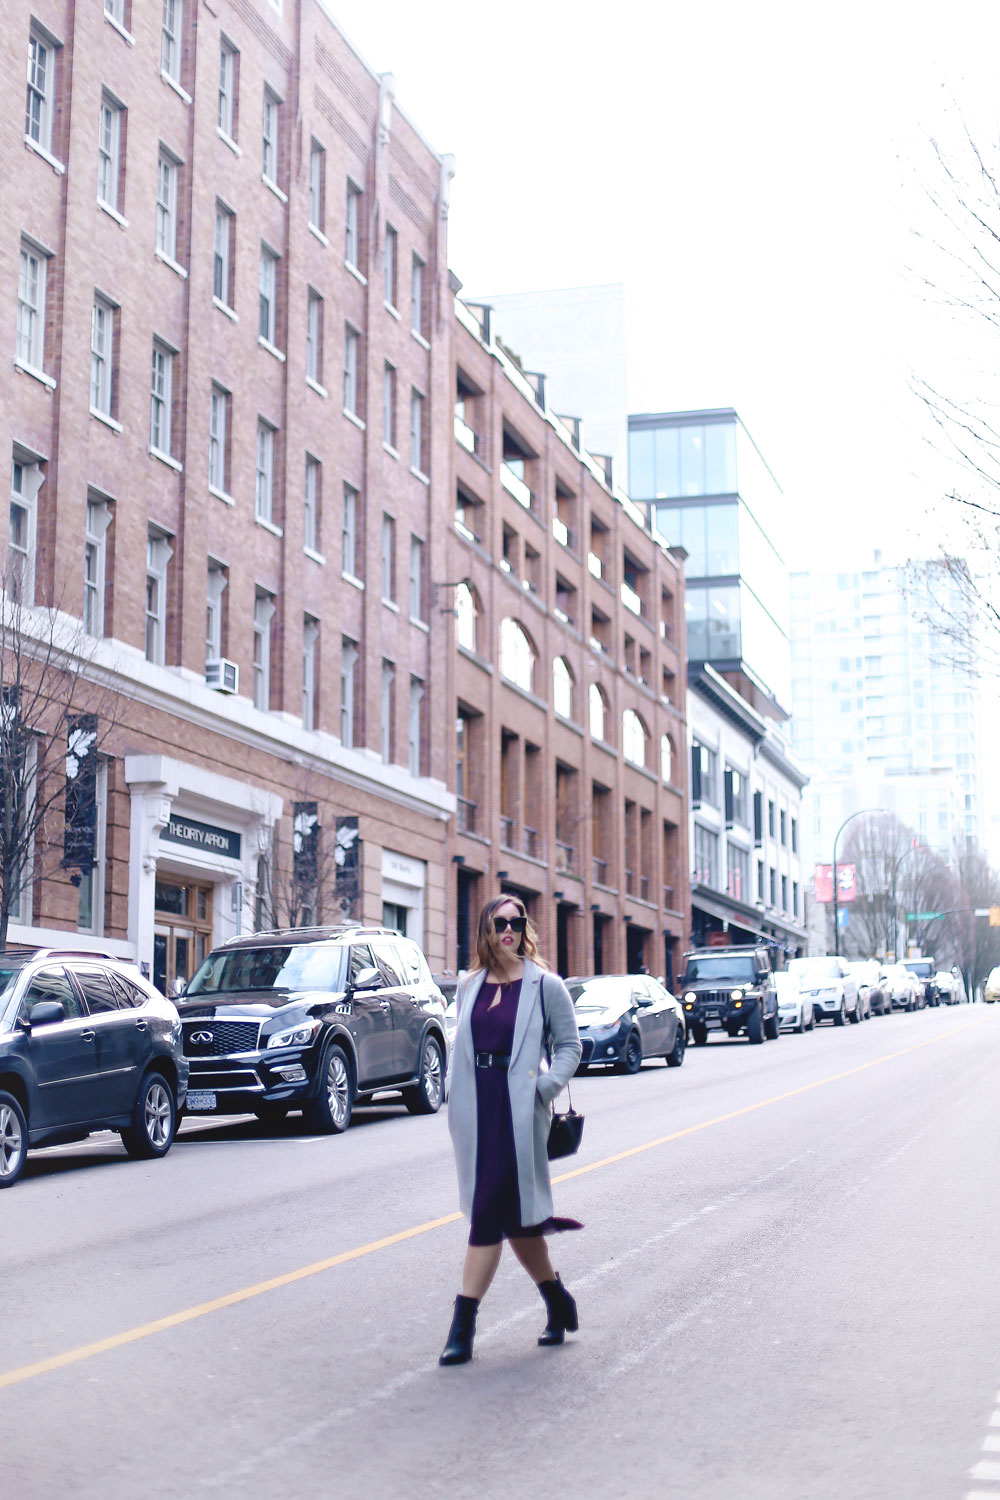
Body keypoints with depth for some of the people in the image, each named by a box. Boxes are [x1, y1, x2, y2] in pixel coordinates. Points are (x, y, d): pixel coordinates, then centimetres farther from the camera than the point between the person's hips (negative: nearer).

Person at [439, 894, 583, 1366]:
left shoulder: (544, 986, -1)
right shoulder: (469, 987, 12)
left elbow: (569, 1045, 1)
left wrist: (545, 1088, -13)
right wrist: (459, 1102, 7)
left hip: (518, 1111, -5)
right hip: (475, 1112, 5)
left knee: (489, 1212, -10)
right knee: (512, 1215, 12)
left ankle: (463, 1324, -6)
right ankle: (557, 1303, 29)